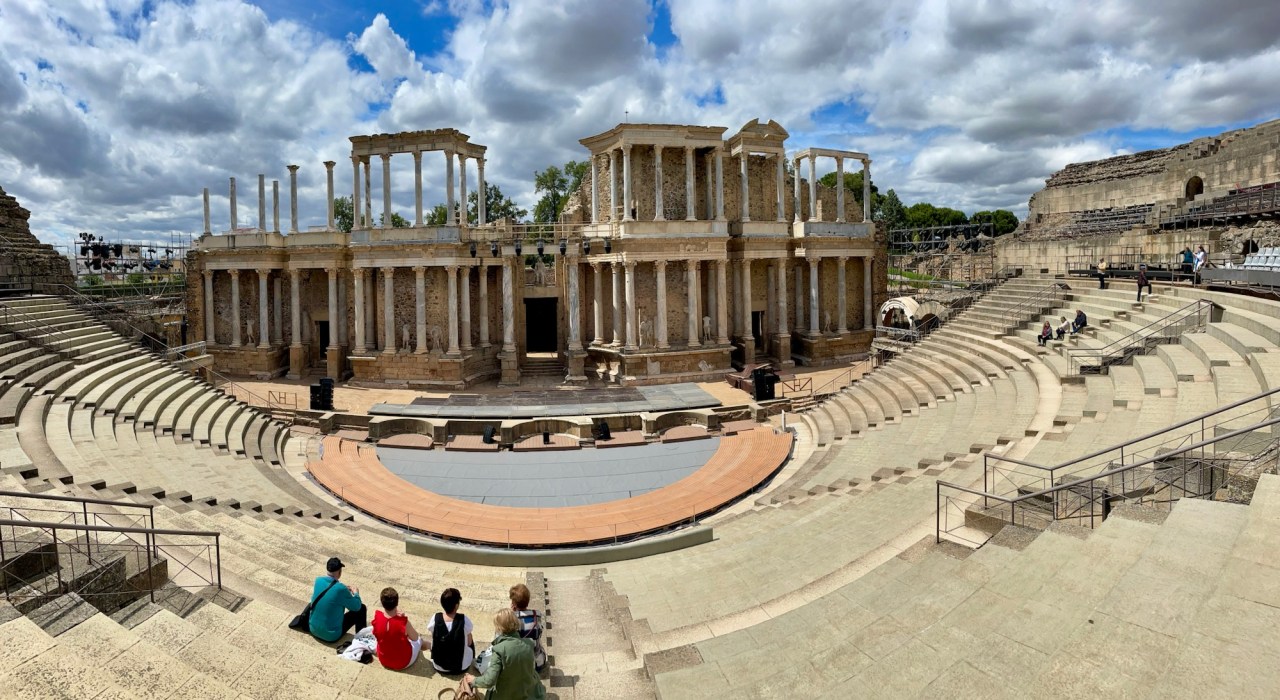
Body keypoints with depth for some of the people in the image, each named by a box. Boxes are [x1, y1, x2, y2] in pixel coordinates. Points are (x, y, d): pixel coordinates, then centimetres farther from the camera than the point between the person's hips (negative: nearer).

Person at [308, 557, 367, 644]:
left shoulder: (318, 580, -9)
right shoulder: (341, 589, -26)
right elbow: (356, 606, -10)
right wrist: (356, 593, 9)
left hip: (313, 630, 6)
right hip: (331, 636, -6)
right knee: (361, 608, 6)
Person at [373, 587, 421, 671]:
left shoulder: (376, 617, -24)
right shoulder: (404, 622, -32)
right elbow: (415, 638, -13)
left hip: (383, 660, 3)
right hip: (403, 662, -3)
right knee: (419, 639, 26)